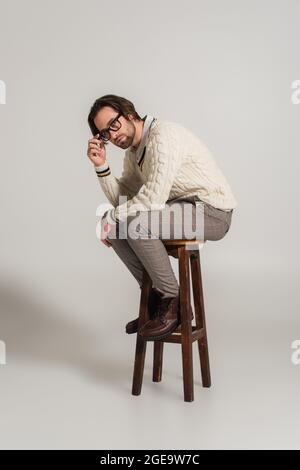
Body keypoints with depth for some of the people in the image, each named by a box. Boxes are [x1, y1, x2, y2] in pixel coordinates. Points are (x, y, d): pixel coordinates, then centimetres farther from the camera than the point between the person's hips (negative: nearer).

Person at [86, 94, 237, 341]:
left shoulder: (164, 134, -18)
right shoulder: (133, 153, 11)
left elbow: (154, 198, -26)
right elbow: (123, 198, 10)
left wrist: (111, 216, -15)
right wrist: (101, 165, 0)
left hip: (212, 212, -9)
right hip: (182, 209, 10)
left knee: (134, 223, -27)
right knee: (115, 225, 3)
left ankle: (173, 301, -11)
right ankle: (155, 295, 9)